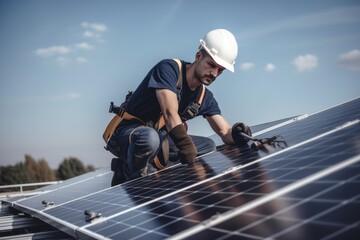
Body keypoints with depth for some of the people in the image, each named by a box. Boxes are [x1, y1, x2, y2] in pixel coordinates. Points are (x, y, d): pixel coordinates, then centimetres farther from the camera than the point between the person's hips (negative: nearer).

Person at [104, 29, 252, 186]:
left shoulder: (205, 97, 4)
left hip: (159, 138, 8)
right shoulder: (168, 68, -18)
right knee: (150, 138, -41)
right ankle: (133, 178, -9)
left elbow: (225, 133, 1)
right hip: (126, 132, -7)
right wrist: (186, 146, -42)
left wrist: (235, 134, -23)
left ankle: (154, 168, -4)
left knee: (207, 145, 3)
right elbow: (170, 113, -32)